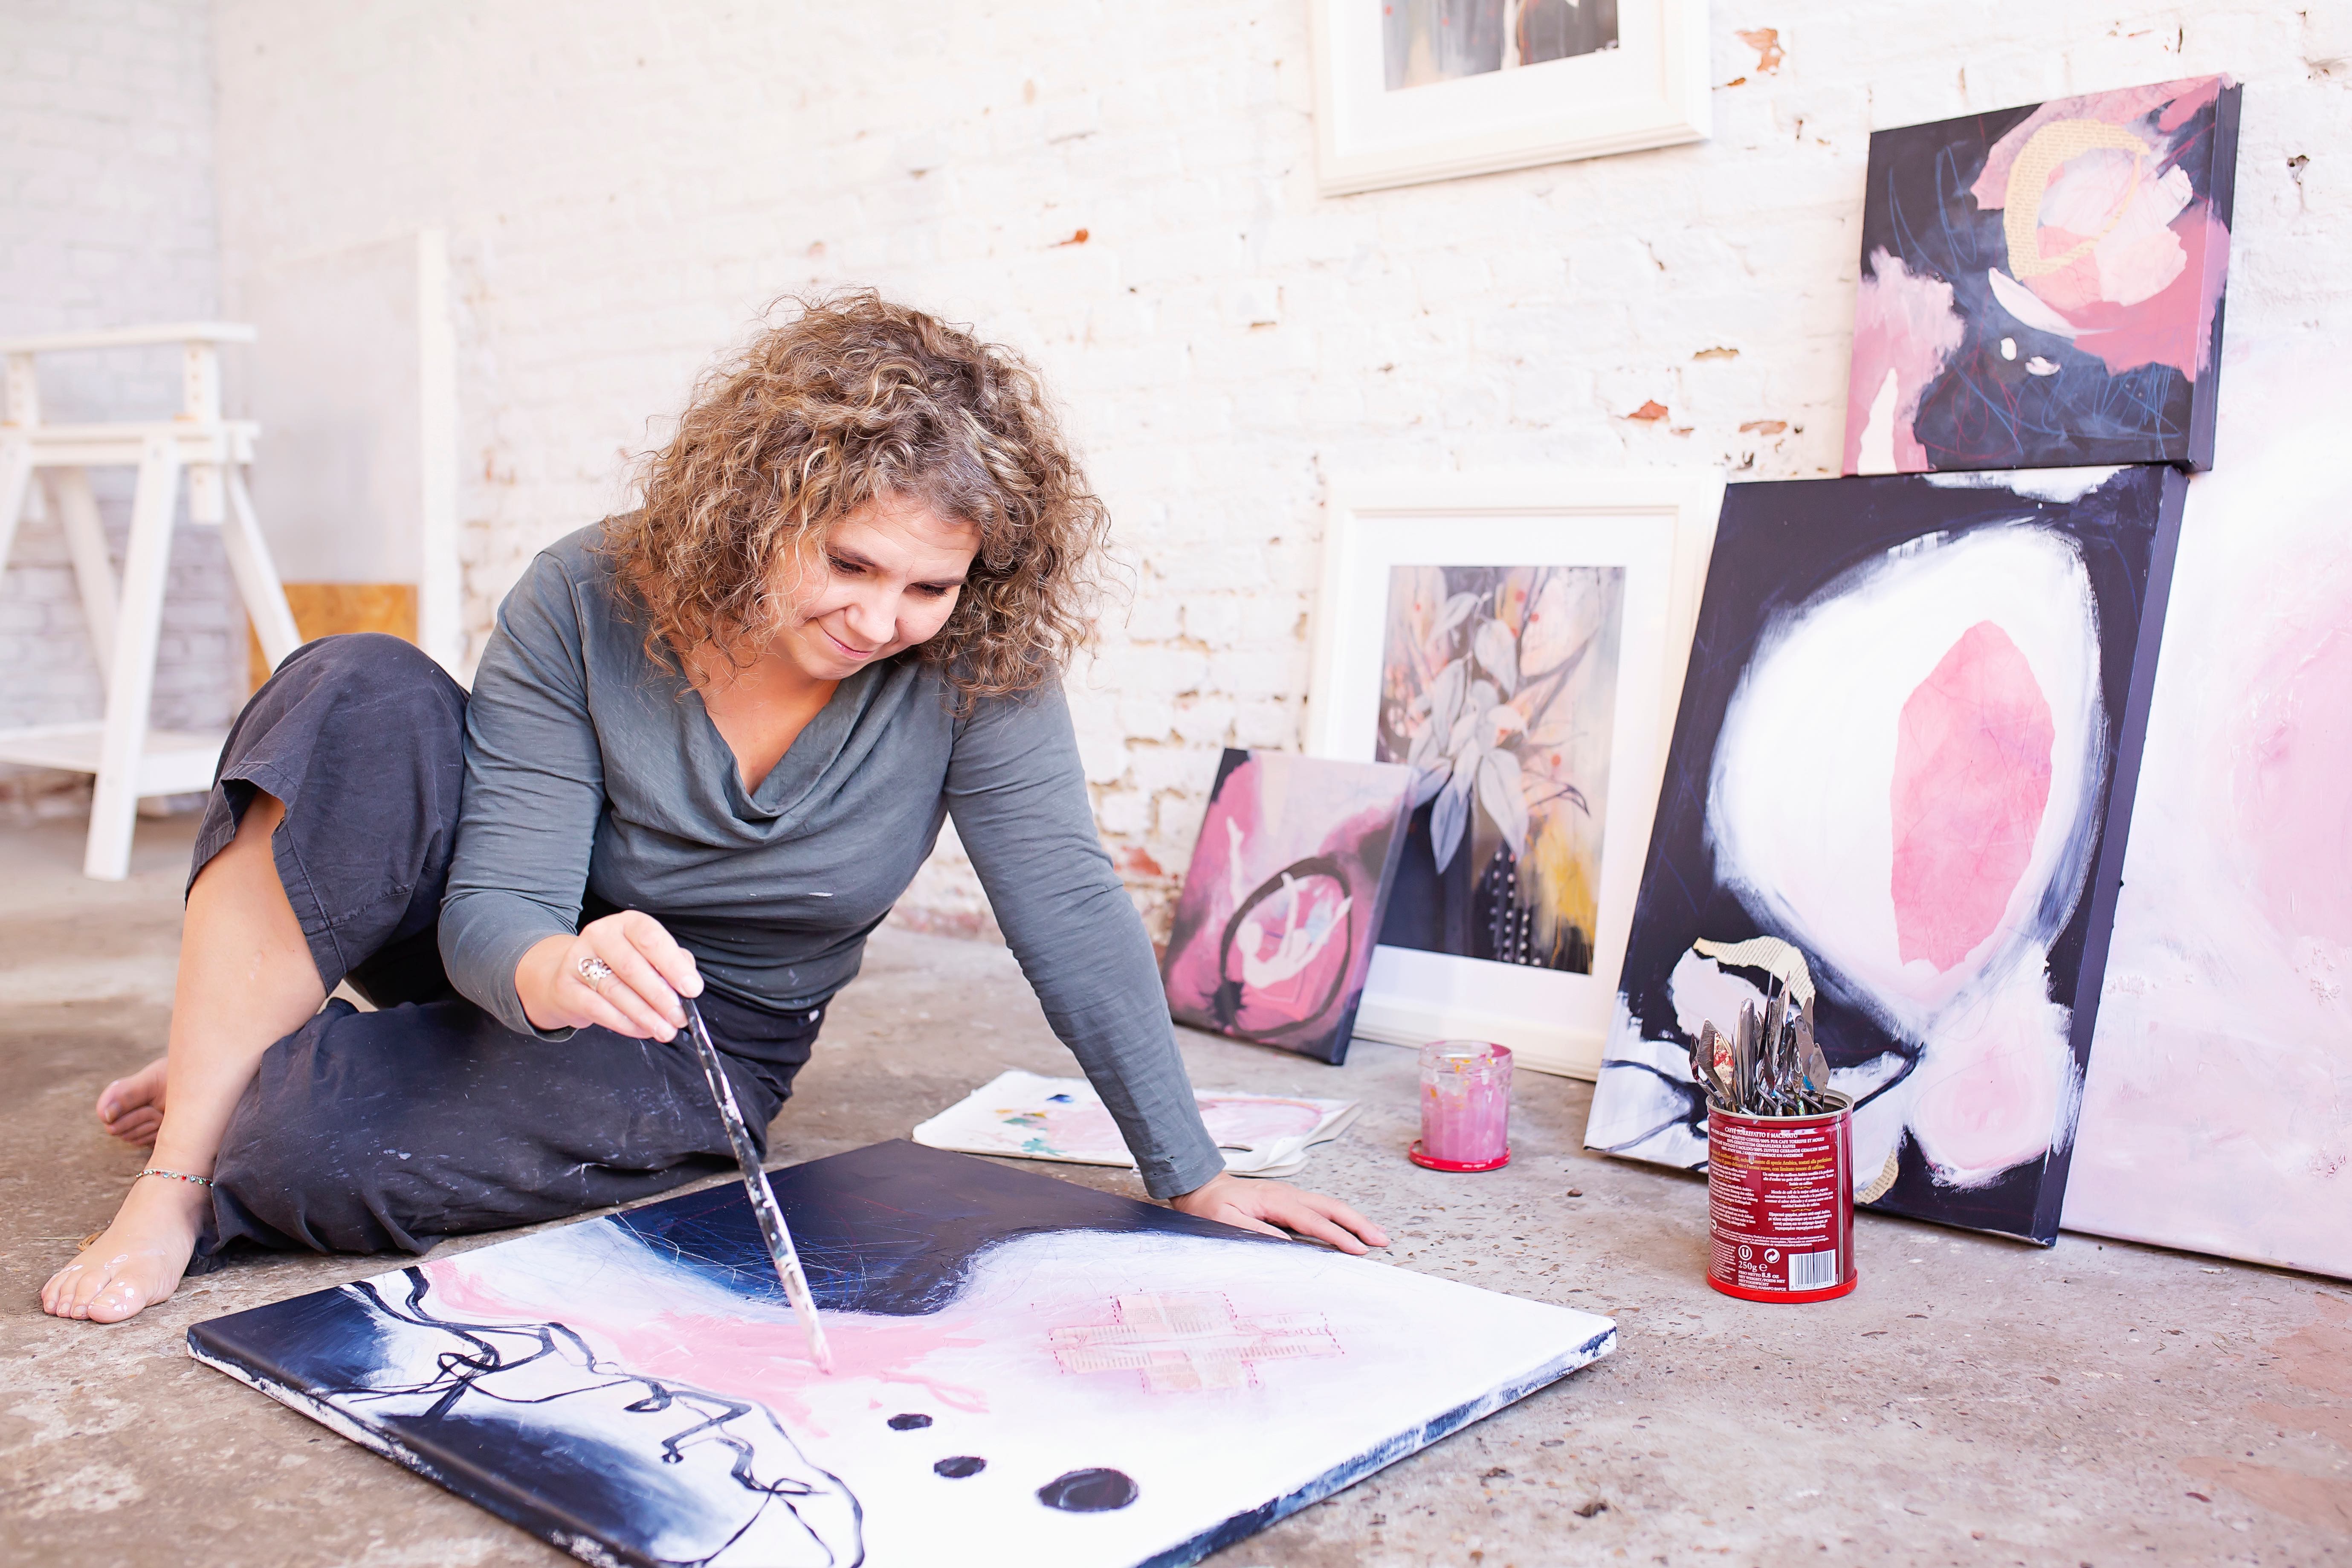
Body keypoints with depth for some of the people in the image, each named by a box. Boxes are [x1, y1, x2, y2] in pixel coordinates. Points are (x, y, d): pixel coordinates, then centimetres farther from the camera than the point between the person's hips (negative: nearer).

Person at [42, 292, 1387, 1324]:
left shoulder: (974, 670, -22)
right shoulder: (586, 607, -21)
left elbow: (1069, 908, -20)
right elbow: (493, 908, -22)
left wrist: (1194, 1176, -21)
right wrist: (557, 971, -47)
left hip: (697, 1048, -1)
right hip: (517, 976, 2)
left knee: (308, 1157, -32)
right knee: (366, 697, -31)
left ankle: (240, 1108, 8)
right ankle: (173, 1177, -18)